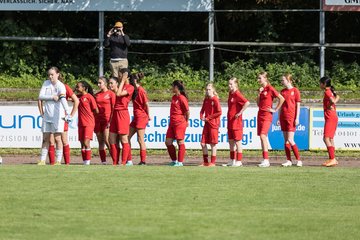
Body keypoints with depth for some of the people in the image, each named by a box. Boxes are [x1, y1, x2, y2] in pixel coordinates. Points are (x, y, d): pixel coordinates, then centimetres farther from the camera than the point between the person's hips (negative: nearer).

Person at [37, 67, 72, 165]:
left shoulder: (61, 86, -11)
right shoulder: (46, 83, 6)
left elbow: (63, 100, -26)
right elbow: (40, 96, -4)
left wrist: (68, 113, -39)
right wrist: (52, 97, -18)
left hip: (57, 115, -5)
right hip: (47, 115, 5)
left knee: (57, 138, -6)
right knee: (45, 139, 7)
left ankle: (58, 161, -4)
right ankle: (42, 160, 11)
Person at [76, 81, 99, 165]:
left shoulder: (89, 97, -9)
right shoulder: (79, 97, 11)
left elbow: (96, 111, -6)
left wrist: (88, 112, 5)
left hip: (89, 123, -7)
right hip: (81, 123, 7)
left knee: (86, 143, -13)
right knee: (82, 144, 6)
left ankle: (88, 162, -11)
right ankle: (84, 162, 10)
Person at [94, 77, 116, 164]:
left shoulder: (111, 94, -2)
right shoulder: (97, 95, 14)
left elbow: (114, 108, -5)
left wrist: (111, 121, -12)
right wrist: (93, 121, 11)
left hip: (107, 120, -6)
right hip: (98, 120, 6)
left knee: (107, 140, -14)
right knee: (100, 142, 4)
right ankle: (103, 161, 6)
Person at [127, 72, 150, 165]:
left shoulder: (141, 90, -14)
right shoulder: (135, 90, 13)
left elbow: (147, 104, -14)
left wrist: (148, 116, -9)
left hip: (141, 117, -9)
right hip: (136, 117, 9)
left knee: (140, 140, -6)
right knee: (127, 137, 7)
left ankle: (143, 161, -1)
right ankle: (129, 160, 10)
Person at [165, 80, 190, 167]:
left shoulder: (182, 98, -13)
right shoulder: (174, 97, 13)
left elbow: (187, 111, -11)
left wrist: (186, 121, 1)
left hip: (180, 123, -9)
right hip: (172, 123, 9)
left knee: (180, 142, -3)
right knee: (168, 142, 7)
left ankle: (180, 162, 2)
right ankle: (174, 160, 18)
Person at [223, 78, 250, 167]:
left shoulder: (237, 94, -14)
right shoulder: (230, 94, 12)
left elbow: (247, 103, -28)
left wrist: (240, 113, -22)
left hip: (236, 122, -9)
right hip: (230, 121, 9)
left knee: (237, 141, -4)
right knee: (231, 141, 12)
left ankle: (239, 161, 0)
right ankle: (232, 161, 19)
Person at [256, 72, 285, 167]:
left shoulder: (270, 89, -10)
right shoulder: (261, 89, 13)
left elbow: (282, 99, -14)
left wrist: (275, 109, -10)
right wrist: (259, 93, -1)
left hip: (267, 115, -8)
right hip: (260, 114, 8)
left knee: (263, 136, -17)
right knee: (262, 137, 7)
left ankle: (266, 160, -18)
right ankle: (265, 160, 11)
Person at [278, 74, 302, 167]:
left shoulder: (295, 91, -4)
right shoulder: (282, 91, 12)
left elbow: (298, 106, -5)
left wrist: (297, 118, -10)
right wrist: (279, 118, 11)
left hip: (291, 117, -6)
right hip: (283, 117, 6)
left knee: (290, 140, -12)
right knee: (286, 140, 4)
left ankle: (299, 160, -3)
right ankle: (288, 161, 7)